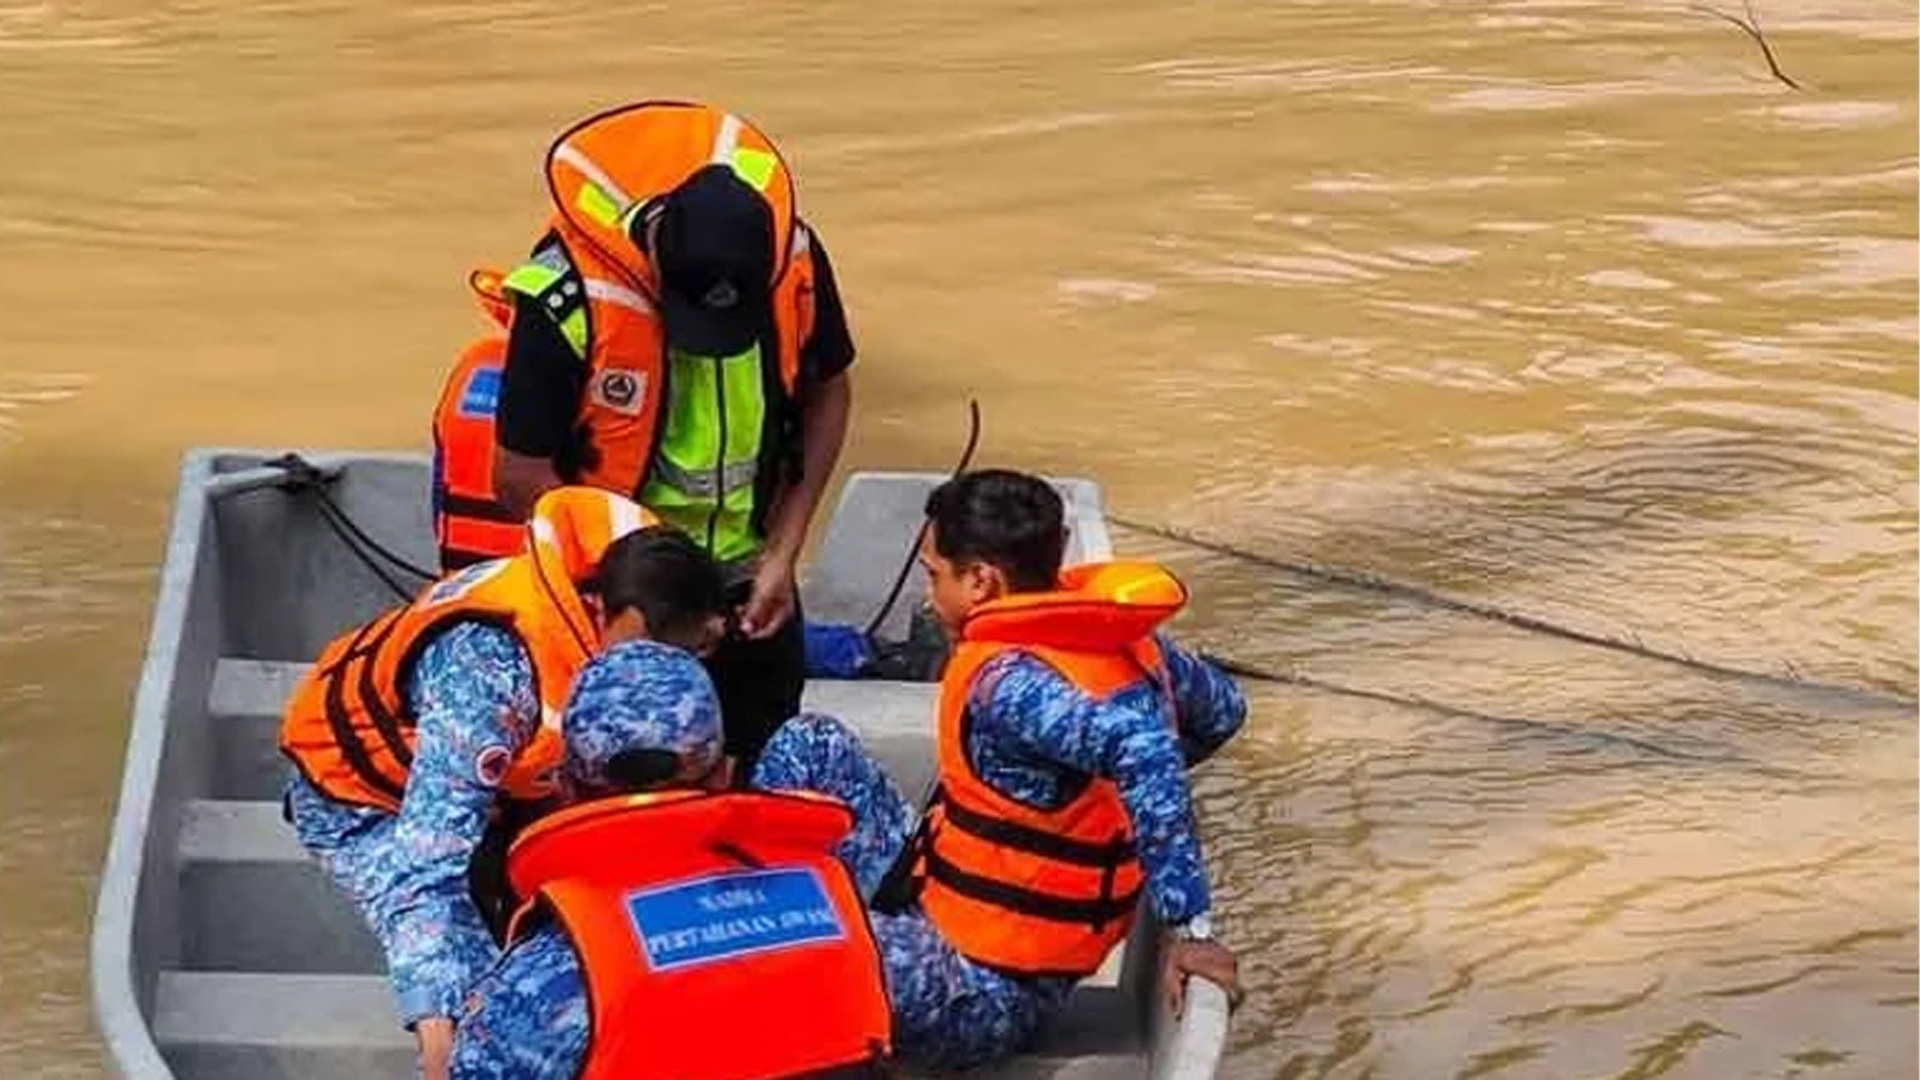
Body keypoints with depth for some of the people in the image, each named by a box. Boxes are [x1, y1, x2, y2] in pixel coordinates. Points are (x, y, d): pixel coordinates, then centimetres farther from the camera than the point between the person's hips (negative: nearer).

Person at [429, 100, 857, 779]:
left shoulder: (796, 258, -16)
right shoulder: (567, 299, -28)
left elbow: (827, 393, 3)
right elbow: (520, 476, -18)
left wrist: (782, 552, -3)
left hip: (746, 580, 4)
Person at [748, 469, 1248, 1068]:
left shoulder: (1007, 681, -26)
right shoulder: (1114, 633, 0)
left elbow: (1138, 741, -43)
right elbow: (1221, 708, 17)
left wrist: (1192, 927, -40)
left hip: (983, 995, -10)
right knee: (810, 746, 14)